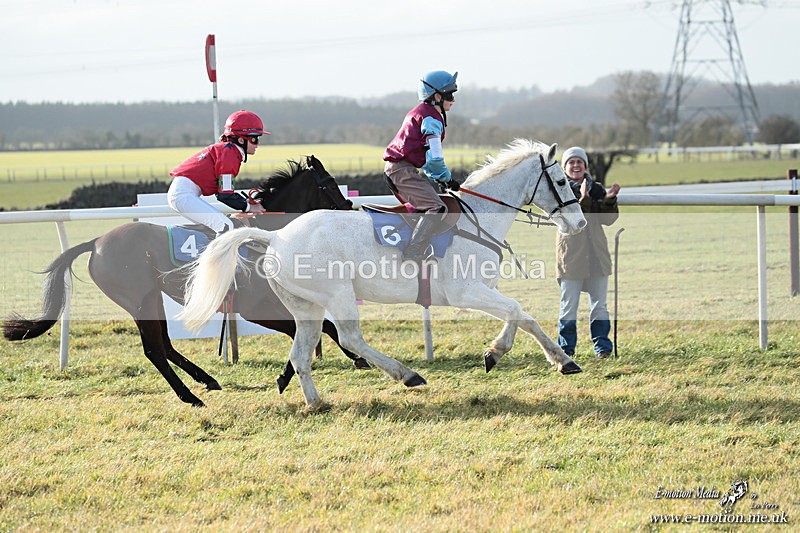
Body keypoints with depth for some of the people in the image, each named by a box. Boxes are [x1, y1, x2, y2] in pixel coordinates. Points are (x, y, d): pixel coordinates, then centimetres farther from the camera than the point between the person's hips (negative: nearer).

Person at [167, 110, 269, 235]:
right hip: (184, 195, -11)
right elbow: (225, 195, -14)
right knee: (226, 226, -17)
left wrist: (247, 203, 11)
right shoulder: (229, 152, -12)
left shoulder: (227, 149, 18)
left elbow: (223, 189, 18)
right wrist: (248, 207, -3)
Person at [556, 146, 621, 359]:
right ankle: (566, 348, 6)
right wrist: (583, 199, -27)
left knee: (599, 304, 6)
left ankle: (602, 347, 11)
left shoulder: (596, 189, 9)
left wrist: (609, 199, -12)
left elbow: (608, 220, 4)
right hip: (571, 256, -3)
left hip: (597, 256, 3)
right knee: (569, 305, 0)